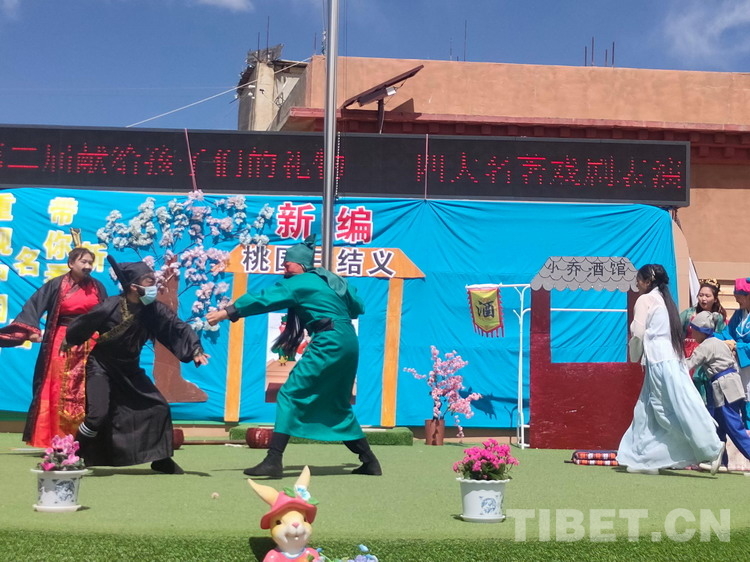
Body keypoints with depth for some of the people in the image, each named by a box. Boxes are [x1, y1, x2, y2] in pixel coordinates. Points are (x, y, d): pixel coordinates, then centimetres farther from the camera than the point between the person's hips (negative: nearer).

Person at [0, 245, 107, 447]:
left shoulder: (97, 287, 9)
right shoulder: (56, 285, 0)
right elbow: (34, 305, -8)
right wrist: (31, 330, -21)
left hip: (90, 345, 2)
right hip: (62, 344, -2)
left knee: (87, 394, 1)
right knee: (59, 393, -3)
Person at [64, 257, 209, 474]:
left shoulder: (154, 310, -13)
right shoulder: (110, 307, -24)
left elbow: (177, 328, -19)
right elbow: (81, 326, -9)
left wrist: (195, 350, -34)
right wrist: (68, 342, 7)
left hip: (129, 369, 5)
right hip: (101, 367, -5)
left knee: (159, 407, -1)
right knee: (98, 415, -19)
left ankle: (161, 460, 13)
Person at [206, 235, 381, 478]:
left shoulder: (299, 283, -2)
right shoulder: (332, 280, 19)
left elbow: (263, 299, -5)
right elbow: (358, 307, 23)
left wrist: (227, 312, -3)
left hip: (329, 344, -8)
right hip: (349, 343, 8)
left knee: (290, 395, -5)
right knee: (338, 406, 19)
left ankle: (273, 461, -12)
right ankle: (369, 461, 22)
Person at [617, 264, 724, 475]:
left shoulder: (645, 300, -4)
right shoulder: (664, 300, 20)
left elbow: (638, 334, -10)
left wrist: (634, 356, 8)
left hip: (659, 364, -9)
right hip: (671, 361, 9)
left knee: (679, 409, -8)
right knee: (646, 411, 11)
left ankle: (712, 449, -10)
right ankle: (644, 460, 11)